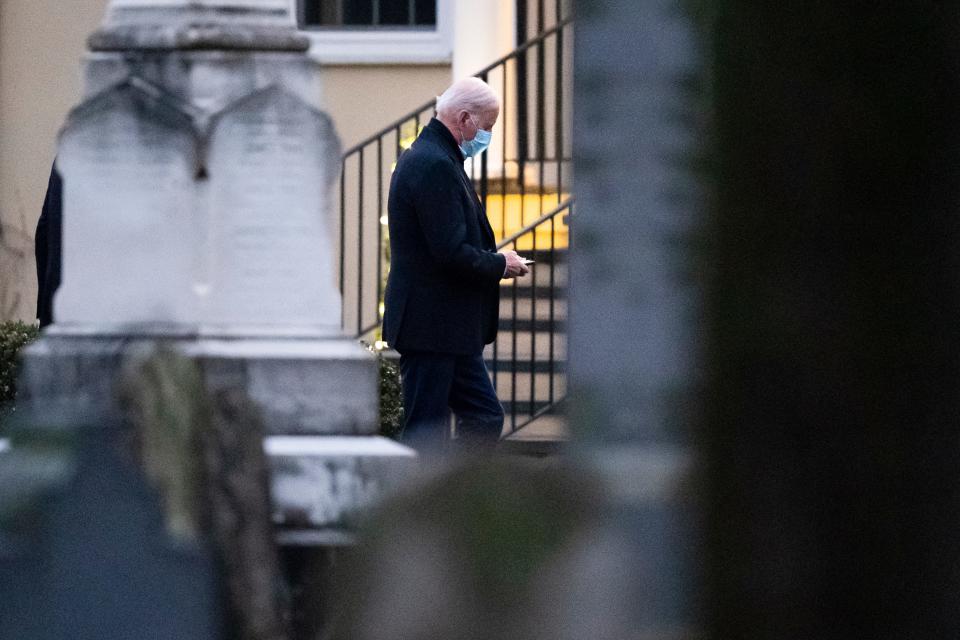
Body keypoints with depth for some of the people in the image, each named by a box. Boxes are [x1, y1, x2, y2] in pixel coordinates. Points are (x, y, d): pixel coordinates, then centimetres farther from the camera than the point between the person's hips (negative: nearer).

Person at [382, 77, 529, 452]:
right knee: (426, 434, -5)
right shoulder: (435, 165, -18)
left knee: (484, 420, 11)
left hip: (452, 329, 11)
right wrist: (500, 265, -9)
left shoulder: (426, 158, 16)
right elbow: (452, 252, -24)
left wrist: (492, 260, 9)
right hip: (432, 327, -11)